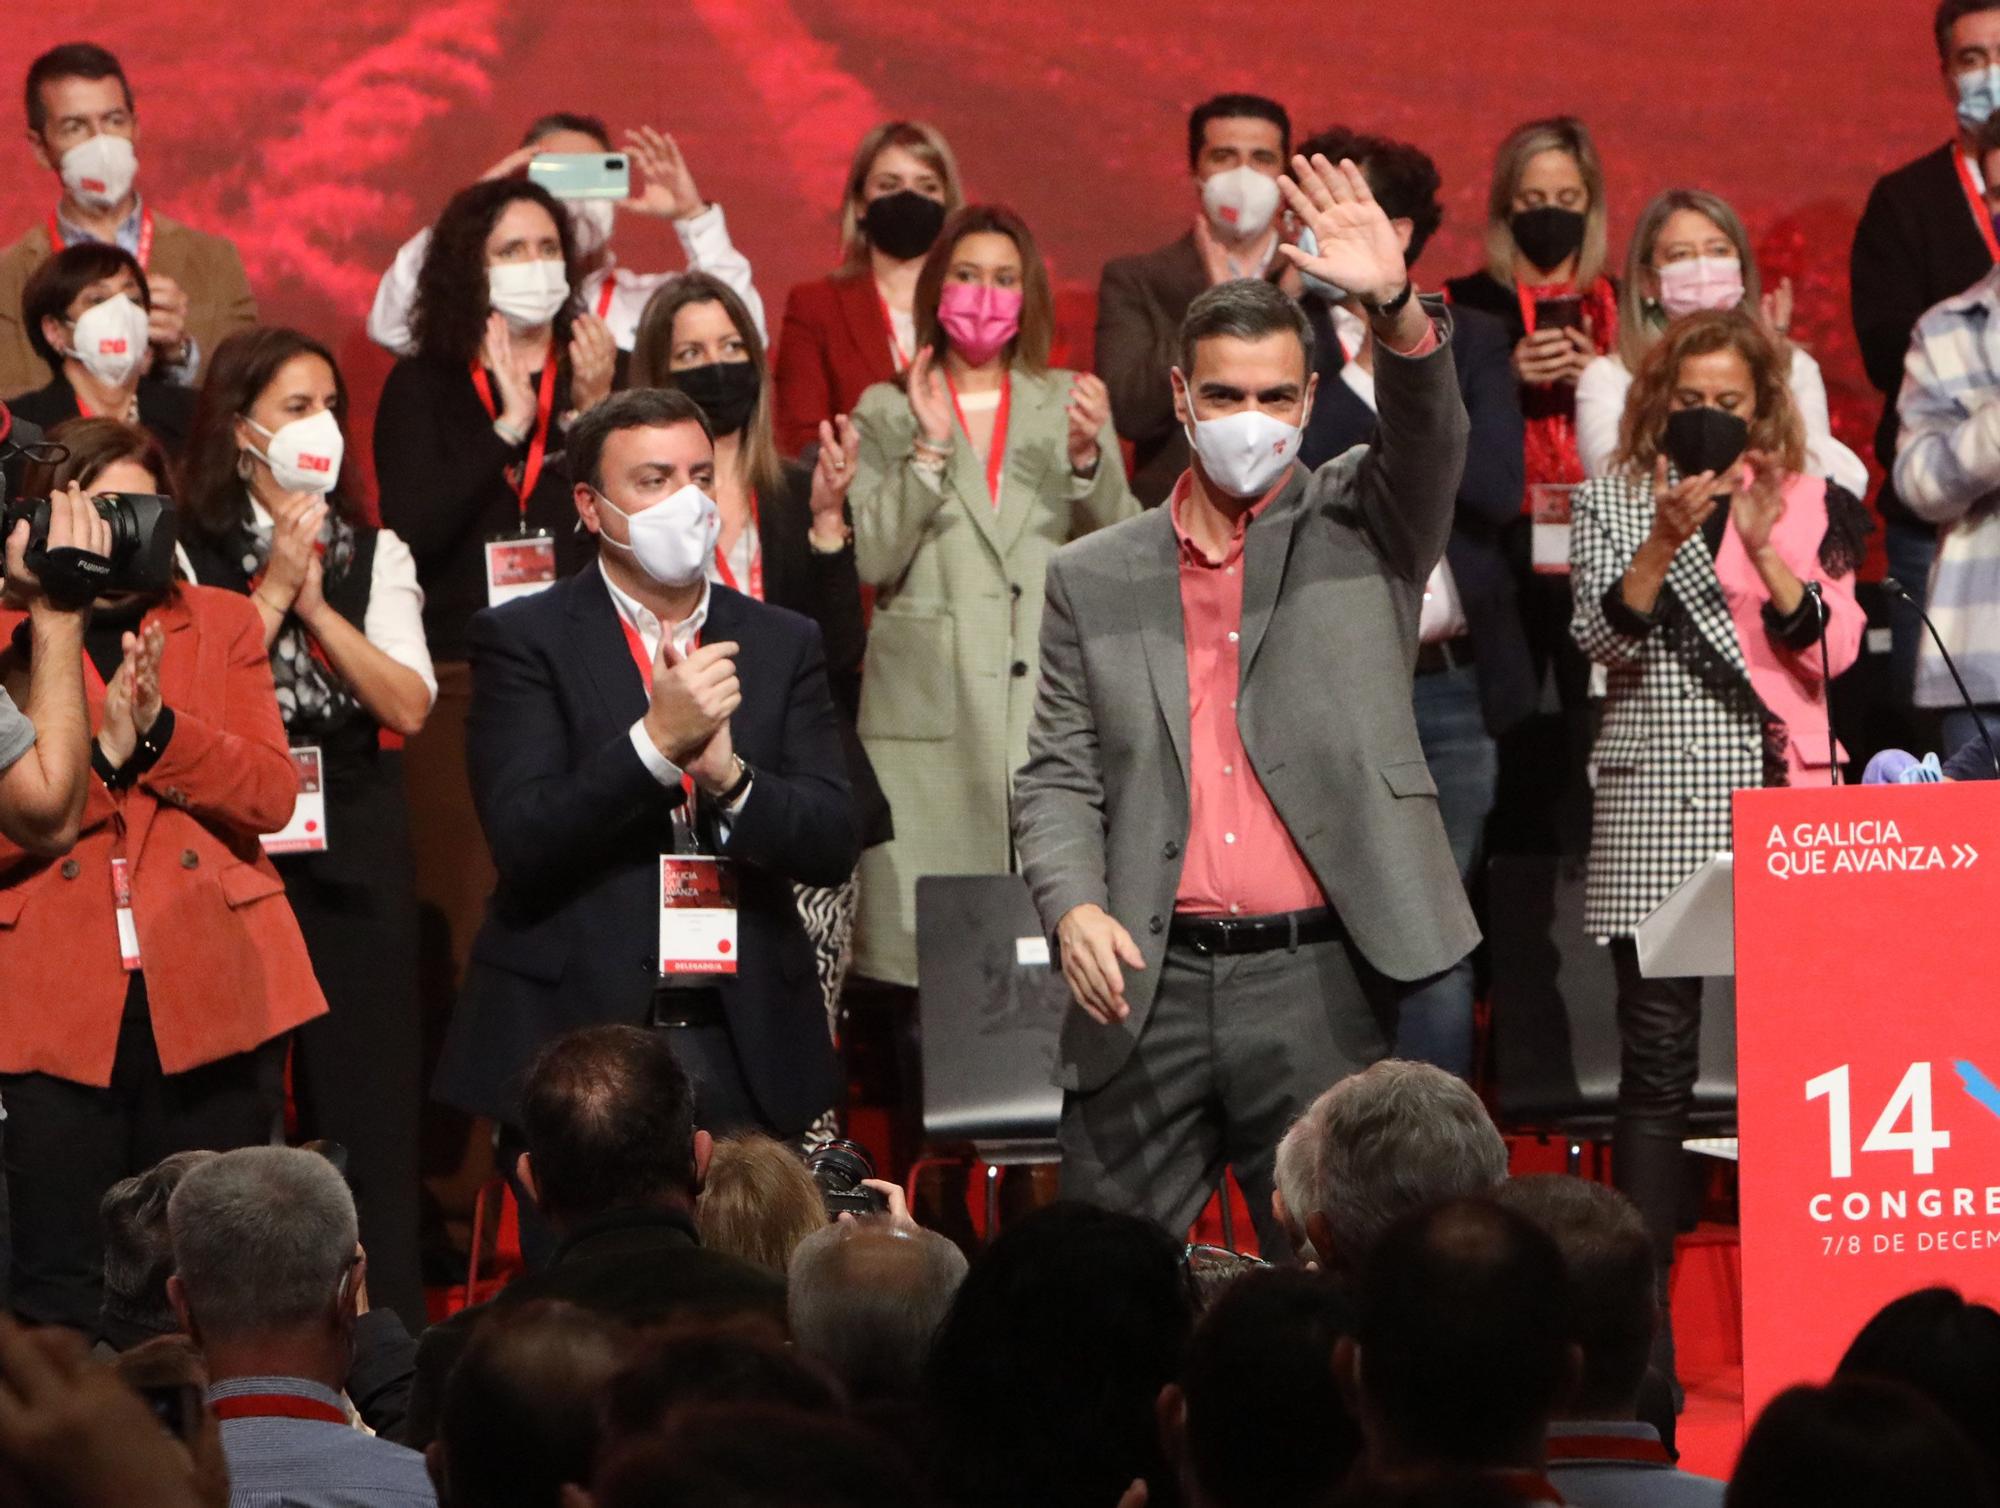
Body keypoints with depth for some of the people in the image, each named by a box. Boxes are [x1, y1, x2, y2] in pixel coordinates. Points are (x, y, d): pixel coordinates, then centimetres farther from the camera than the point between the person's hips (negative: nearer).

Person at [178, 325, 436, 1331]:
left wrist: (316, 604, -9)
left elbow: (408, 707, -3)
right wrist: (273, 591, -11)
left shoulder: (376, 556, 10)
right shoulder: (189, 554, 1)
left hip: (353, 860, 2)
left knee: (367, 1114, 1)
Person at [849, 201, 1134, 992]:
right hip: (929, 715, -1)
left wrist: (1088, 458, -11)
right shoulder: (886, 413, 10)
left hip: (1052, 699, 1)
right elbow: (872, 558, -1)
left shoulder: (1069, 402, 13)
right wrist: (929, 448, -10)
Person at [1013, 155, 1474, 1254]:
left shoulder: (1361, 533, 9)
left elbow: (1429, 437, -9)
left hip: (1317, 988, -1)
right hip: (1149, 987, 1)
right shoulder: (1095, 581, 13)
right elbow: (1058, 778, 10)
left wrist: (1395, 308, -28)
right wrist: (1073, 905, -9)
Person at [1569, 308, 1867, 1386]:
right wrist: (1665, 537, -17)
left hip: (1775, 794, 1)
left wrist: (1764, 550, -14)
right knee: (1658, 1061, -3)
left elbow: (1833, 646, 1)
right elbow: (1605, 637, -3)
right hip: (1655, 802, -1)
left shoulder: (1804, 505, 11)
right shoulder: (1612, 502, 9)